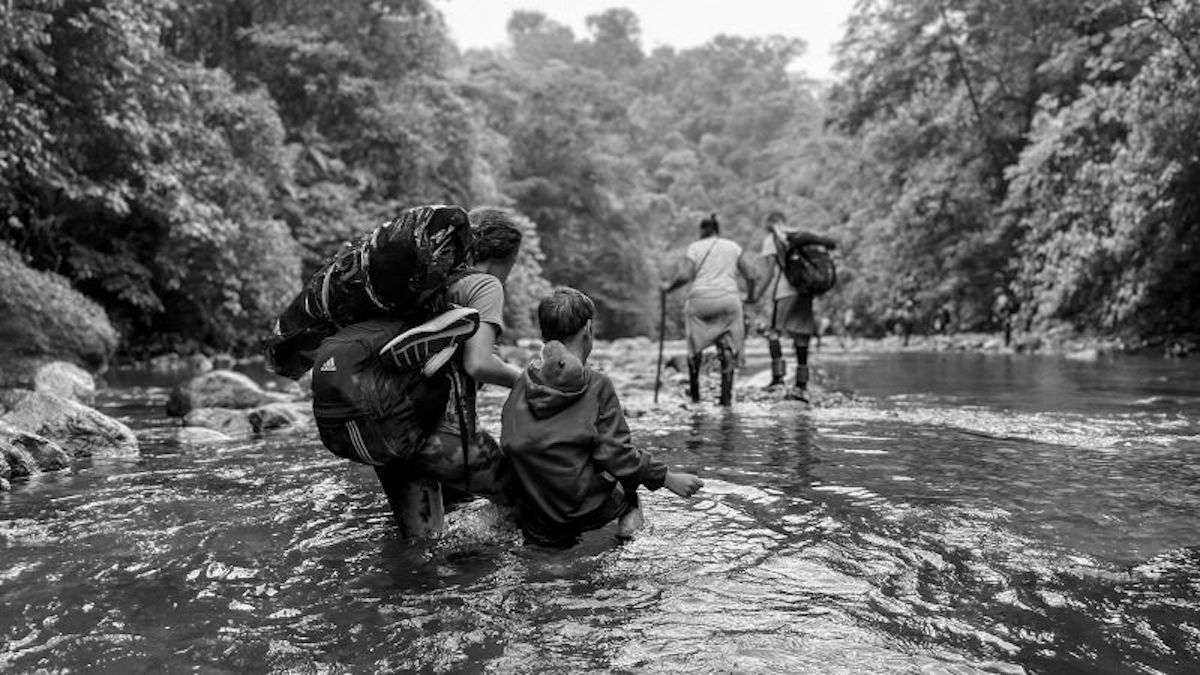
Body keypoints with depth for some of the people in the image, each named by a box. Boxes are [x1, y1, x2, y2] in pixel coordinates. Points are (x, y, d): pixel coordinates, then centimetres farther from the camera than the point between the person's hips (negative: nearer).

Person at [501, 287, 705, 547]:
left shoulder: (521, 385, 0)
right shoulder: (597, 386, -13)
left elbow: (508, 448, 7)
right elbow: (616, 454, -15)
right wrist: (669, 478, -5)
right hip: (584, 513, -4)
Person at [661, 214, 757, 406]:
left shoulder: (695, 247, 6)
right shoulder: (733, 246, 14)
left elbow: (684, 276, -8)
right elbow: (750, 276, 10)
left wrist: (669, 286, 9)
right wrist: (750, 295, 27)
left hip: (701, 299, -1)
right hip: (728, 298, 1)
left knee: (695, 346, 15)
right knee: (728, 348, 5)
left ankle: (694, 393, 22)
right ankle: (726, 395, -1)